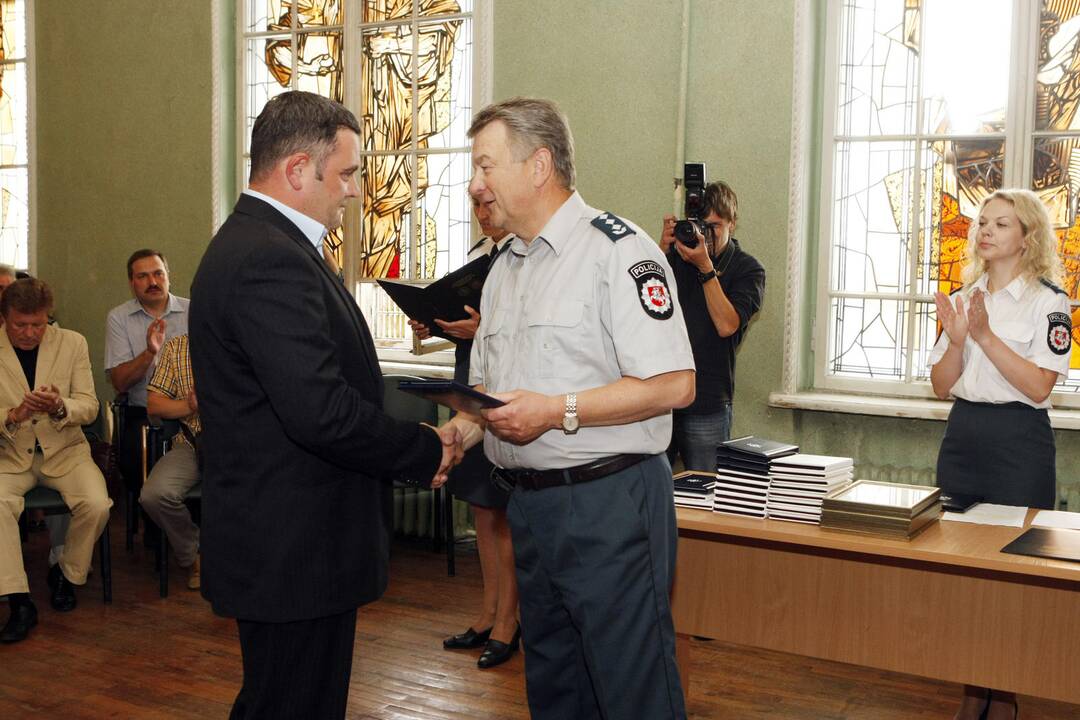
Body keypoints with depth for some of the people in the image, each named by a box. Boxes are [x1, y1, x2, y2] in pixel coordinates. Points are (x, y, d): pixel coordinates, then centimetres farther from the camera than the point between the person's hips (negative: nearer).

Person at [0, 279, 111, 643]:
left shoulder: (72, 343, -1)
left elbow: (89, 407, -3)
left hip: (64, 450, 1)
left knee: (97, 505, -24)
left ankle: (66, 573, 5)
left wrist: (60, 407, -26)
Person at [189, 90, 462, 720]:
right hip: (293, 552, -11)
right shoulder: (271, 262, -22)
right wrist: (428, 451, -14)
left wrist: (409, 444, 4)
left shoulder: (253, 241, 13)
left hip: (276, 544, 11)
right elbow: (321, 412, -29)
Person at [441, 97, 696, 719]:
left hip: (609, 503, -8)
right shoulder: (505, 269, 16)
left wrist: (558, 411, -23)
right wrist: (455, 435, 2)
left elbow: (673, 385, -19)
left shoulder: (617, 249, -12)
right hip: (531, 504, 9)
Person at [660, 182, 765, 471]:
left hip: (707, 406, -2)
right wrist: (662, 248, -15)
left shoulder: (748, 270, 1)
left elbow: (727, 325, -13)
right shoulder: (675, 255, 8)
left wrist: (705, 267, -18)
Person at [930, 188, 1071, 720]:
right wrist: (956, 340, -11)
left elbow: (1039, 387, -15)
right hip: (962, 436, 5)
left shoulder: (1048, 302, -5)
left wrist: (985, 336, -21)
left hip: (1019, 442, -5)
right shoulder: (962, 300, 10)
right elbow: (942, 386, 6)